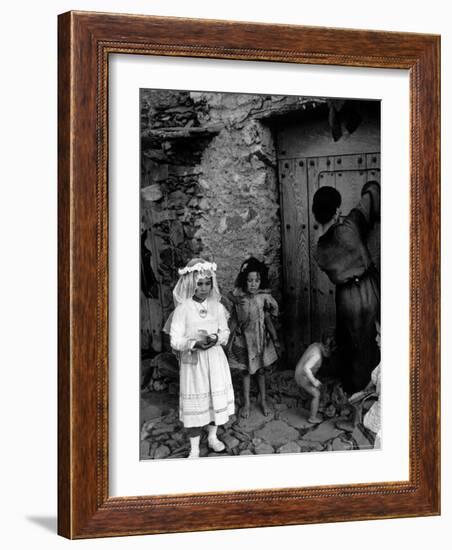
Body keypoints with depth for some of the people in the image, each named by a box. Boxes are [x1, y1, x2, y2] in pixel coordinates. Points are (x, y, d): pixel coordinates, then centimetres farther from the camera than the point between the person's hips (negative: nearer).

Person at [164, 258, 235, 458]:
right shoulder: (183, 309, -11)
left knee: (216, 397, 13)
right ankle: (194, 448, 12)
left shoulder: (217, 307, 0)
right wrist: (195, 341, -27)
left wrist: (216, 338, -15)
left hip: (215, 360, 4)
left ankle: (213, 437, 35)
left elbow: (225, 333, 6)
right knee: (195, 402, 1)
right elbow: (175, 341, -12)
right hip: (193, 361, -3)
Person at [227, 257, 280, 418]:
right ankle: (246, 403, 22)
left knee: (261, 370, 13)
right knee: (246, 371, 10)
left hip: (260, 338, 0)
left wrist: (275, 339, -5)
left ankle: (263, 401, 28)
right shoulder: (238, 297, -11)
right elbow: (234, 319, -1)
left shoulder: (264, 298, -12)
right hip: (244, 338, 0)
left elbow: (268, 320, -6)